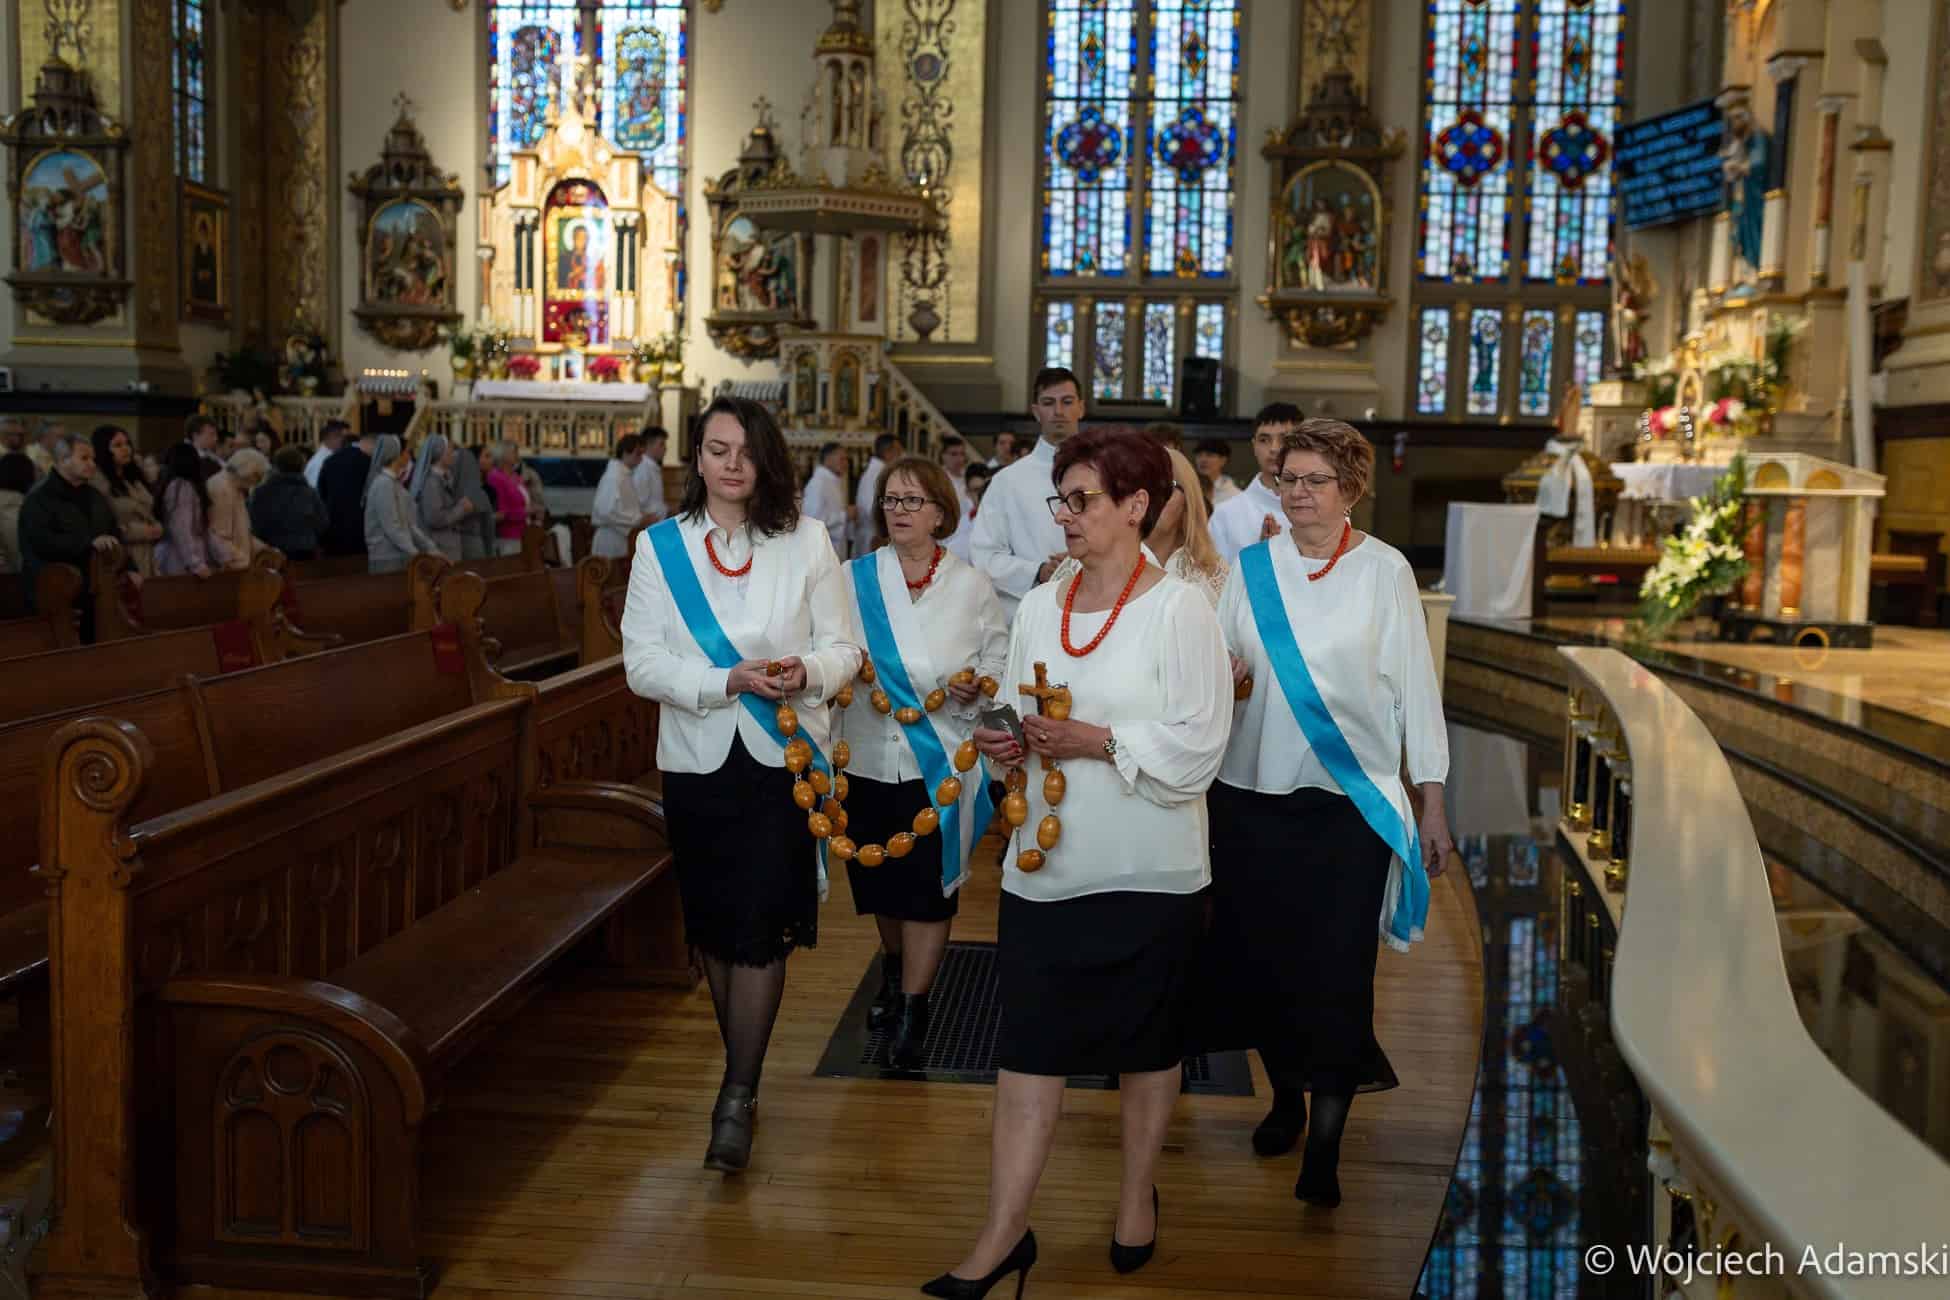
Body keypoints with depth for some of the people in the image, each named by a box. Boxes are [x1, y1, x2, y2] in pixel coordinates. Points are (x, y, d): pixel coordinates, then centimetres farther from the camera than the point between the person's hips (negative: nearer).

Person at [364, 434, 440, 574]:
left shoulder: (395, 483, 15)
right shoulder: (384, 484, -13)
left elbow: (409, 524, 13)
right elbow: (392, 527, -19)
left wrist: (431, 548, 7)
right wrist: (415, 554, -20)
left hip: (398, 556, 9)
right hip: (387, 558, -9)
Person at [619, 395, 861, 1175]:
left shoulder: (806, 540, 2)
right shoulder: (660, 545, 2)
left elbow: (844, 648, 2)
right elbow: (641, 662, -5)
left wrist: (807, 672, -21)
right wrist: (728, 681, -19)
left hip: (783, 758, -2)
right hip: (698, 760, 2)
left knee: (760, 926, -7)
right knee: (714, 926, 12)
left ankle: (737, 1097, 4)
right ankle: (744, 1072, 32)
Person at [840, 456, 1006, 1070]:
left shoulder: (971, 586, 3)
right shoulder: (854, 579, 4)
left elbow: (1000, 655, 6)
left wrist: (978, 685, -14)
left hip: (941, 759, -2)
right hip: (869, 754, 2)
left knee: (928, 884, -4)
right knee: (880, 880, 14)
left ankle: (912, 1012, 4)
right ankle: (894, 976, 40)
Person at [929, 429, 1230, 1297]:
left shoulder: (1179, 610, -9)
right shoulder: (1038, 606, 7)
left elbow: (1198, 745, -15)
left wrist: (1094, 742, -19)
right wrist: (1005, 744, -7)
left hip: (1146, 868, -4)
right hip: (1044, 861, 4)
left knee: (1147, 1044, 13)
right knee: (1026, 1047, 4)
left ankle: (1138, 1197, 34)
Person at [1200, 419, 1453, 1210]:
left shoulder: (1383, 570, -1)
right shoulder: (1251, 568, 6)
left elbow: (1415, 686, -1)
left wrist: (1432, 803, -2)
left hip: (1352, 796, -3)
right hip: (1253, 791, 3)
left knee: (1336, 966, -5)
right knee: (1262, 954, 9)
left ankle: (1325, 1146, 4)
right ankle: (1286, 1096, 32)